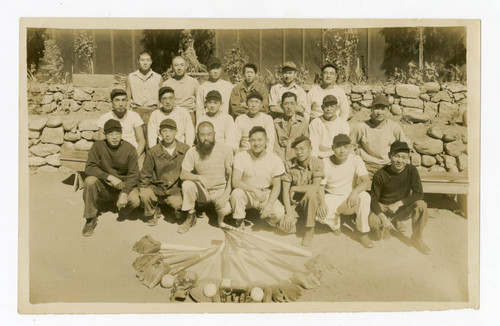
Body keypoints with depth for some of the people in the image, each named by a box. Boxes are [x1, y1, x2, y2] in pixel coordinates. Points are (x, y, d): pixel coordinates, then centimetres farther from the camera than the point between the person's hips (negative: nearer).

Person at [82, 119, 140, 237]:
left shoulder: (130, 149, -10)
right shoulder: (98, 146, -9)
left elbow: (133, 175, -12)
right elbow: (89, 167, -16)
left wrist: (124, 193, -27)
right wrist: (110, 177, -28)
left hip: (124, 185, -1)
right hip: (103, 186, 1)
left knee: (135, 201, -30)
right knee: (89, 181, -30)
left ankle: (122, 211, 10)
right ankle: (91, 219, -14)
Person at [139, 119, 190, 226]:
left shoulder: (185, 150, -3)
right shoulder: (153, 152, -3)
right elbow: (145, 174, 8)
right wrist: (143, 188, -6)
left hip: (175, 190, -1)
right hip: (157, 188, 1)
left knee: (178, 204, -29)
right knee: (145, 195, -29)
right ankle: (153, 213, 5)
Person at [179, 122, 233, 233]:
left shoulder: (225, 149, -8)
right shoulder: (192, 152, -6)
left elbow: (230, 174, -2)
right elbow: (183, 174, -15)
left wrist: (227, 192, -15)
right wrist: (199, 177, -34)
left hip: (220, 190, -1)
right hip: (202, 190, 1)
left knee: (225, 210, -28)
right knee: (187, 184, -29)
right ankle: (191, 217, -6)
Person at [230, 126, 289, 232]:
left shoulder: (275, 159, -8)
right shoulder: (241, 157, -12)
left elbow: (276, 186, -4)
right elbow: (235, 182, -19)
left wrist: (269, 204, -20)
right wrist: (254, 189, -34)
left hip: (266, 194, 0)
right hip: (247, 193, 0)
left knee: (279, 213, -26)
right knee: (236, 193, -33)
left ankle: (272, 220, 13)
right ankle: (240, 224, -7)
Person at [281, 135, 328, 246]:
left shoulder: (317, 163, -13)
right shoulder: (288, 165, -9)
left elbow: (315, 187, -24)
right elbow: (285, 191, -12)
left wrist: (294, 188, -15)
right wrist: (289, 213, -21)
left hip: (312, 202, -2)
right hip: (295, 203, 2)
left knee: (311, 193, -36)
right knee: (285, 225, -24)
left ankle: (310, 230, -16)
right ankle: (296, 217, 17)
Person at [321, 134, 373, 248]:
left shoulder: (356, 160, -10)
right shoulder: (325, 163, -11)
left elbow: (366, 182, -19)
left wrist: (355, 191, -39)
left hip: (349, 198, 0)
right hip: (331, 198, 0)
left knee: (364, 196, -34)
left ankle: (363, 232, -13)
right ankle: (335, 223, 9)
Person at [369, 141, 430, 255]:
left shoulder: (411, 170, -13)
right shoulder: (380, 174, -16)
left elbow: (419, 193, -15)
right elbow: (374, 199, -13)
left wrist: (398, 203, -24)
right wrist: (383, 217, -27)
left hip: (403, 208, 2)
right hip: (384, 208, -1)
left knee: (421, 205, -29)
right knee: (373, 221, -34)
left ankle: (416, 239, -5)